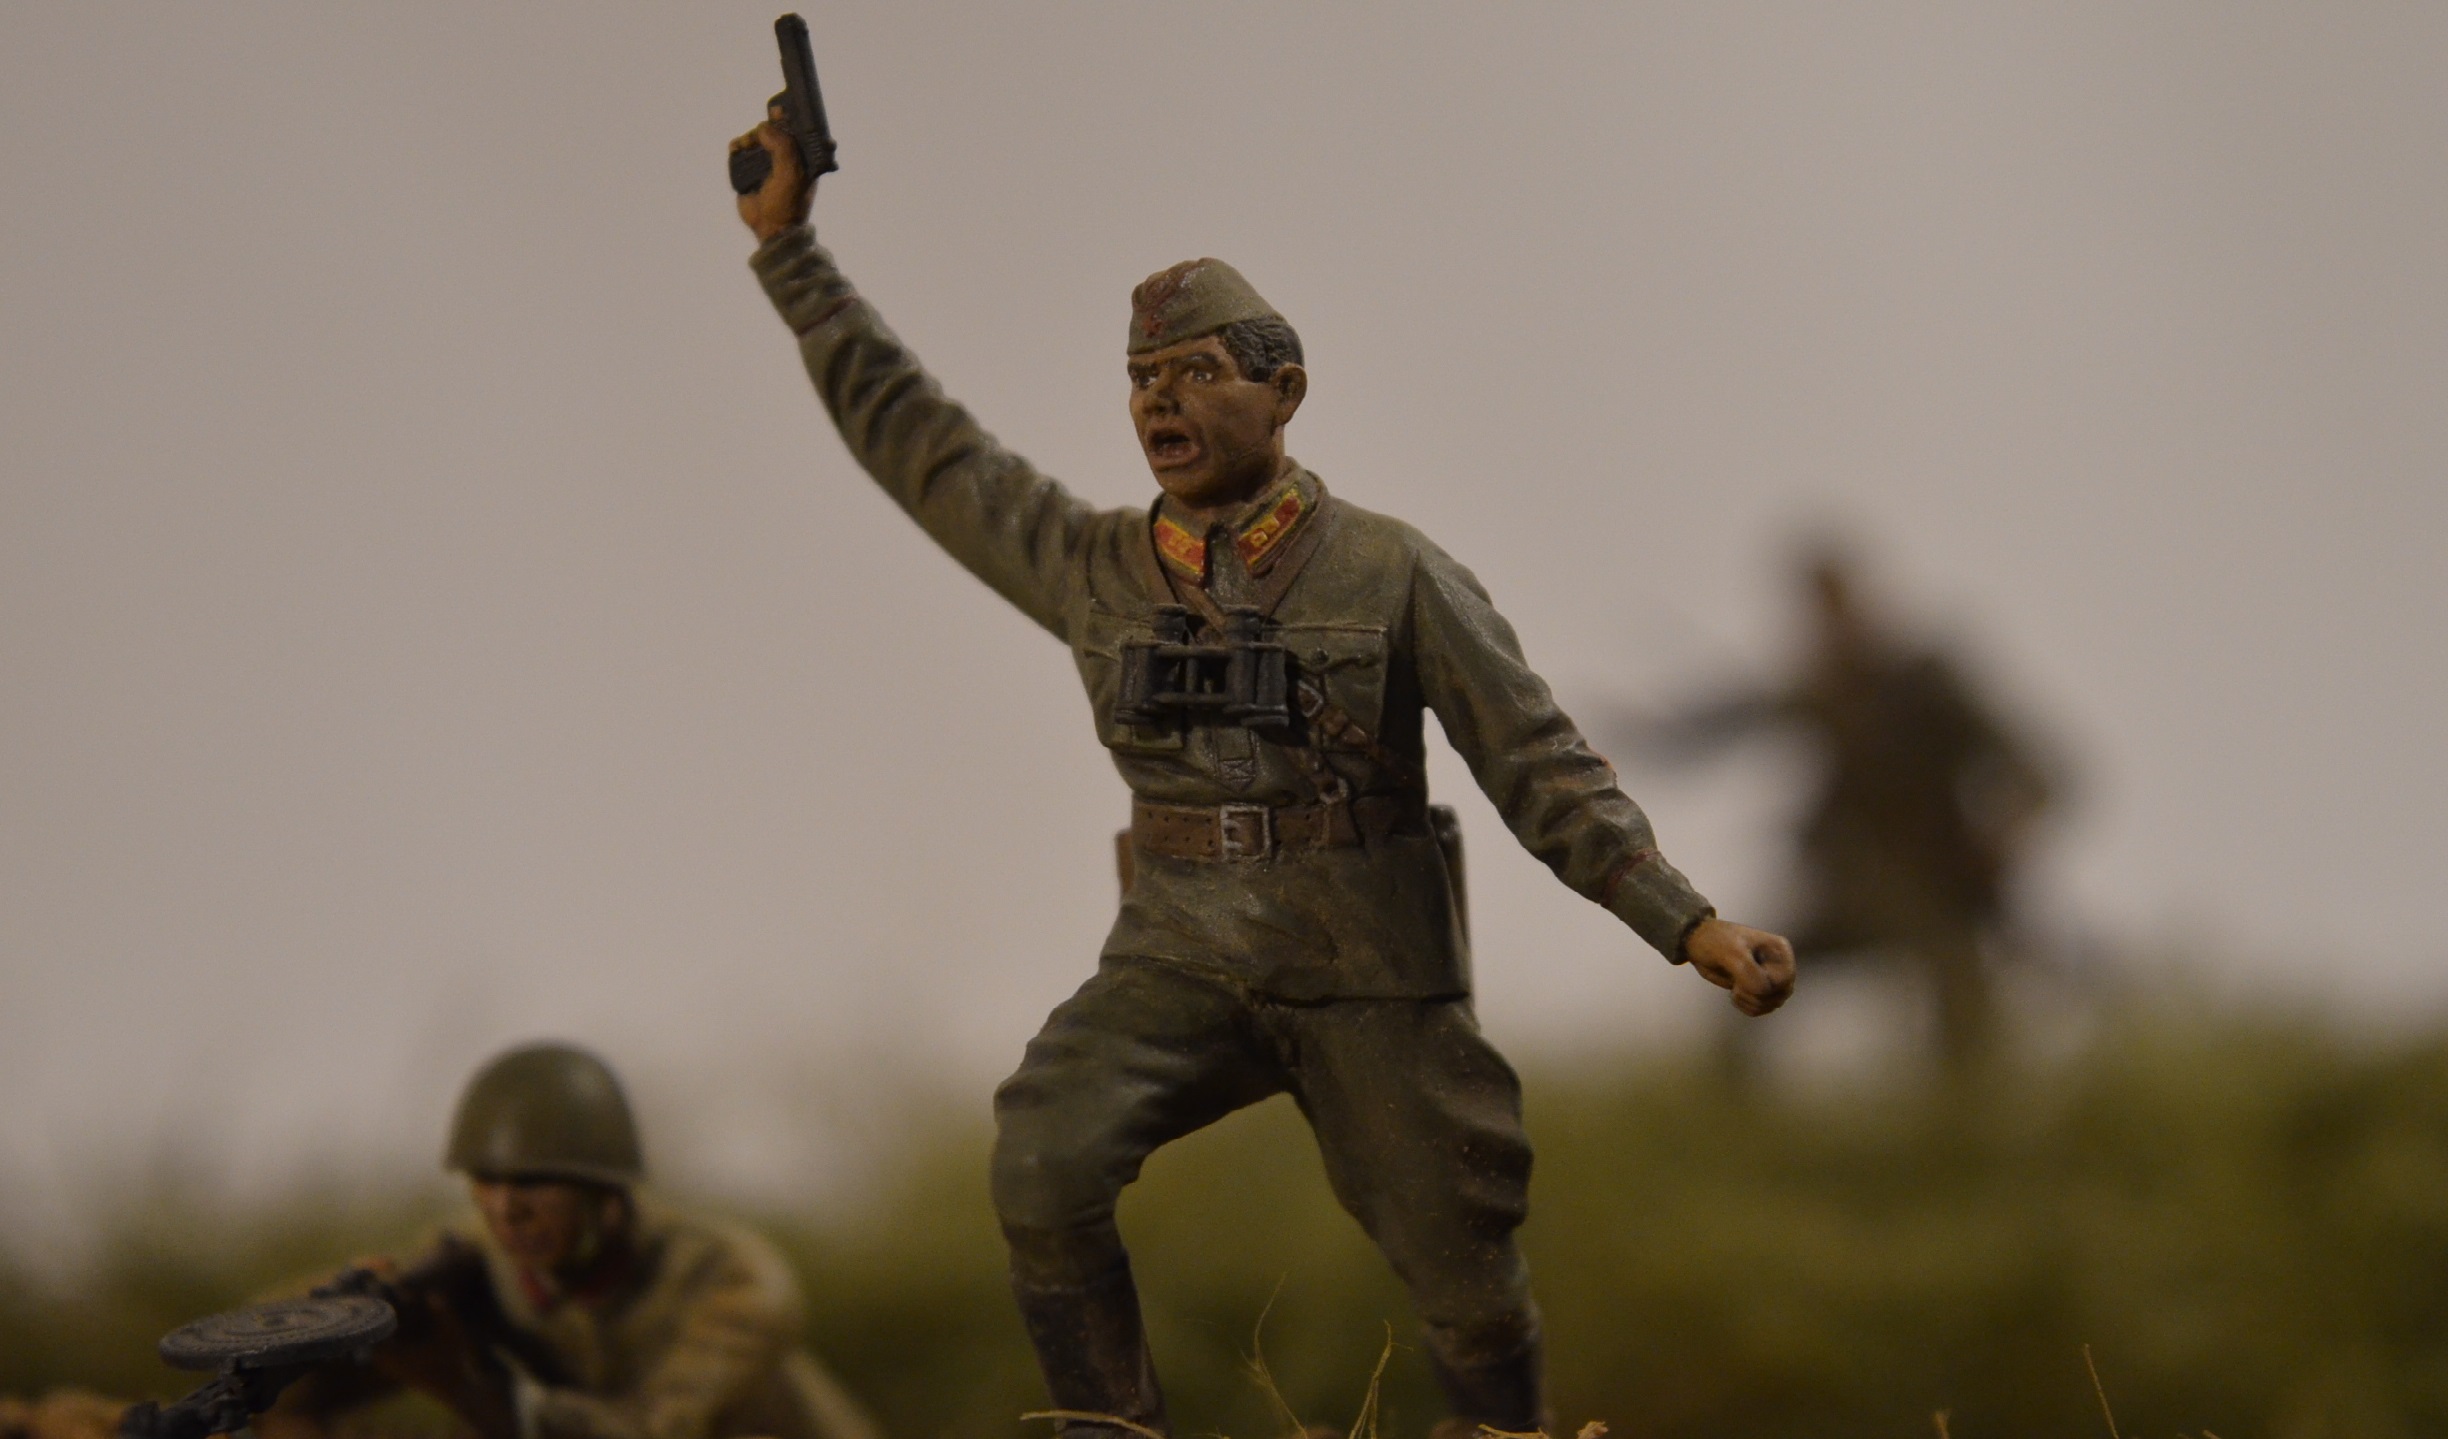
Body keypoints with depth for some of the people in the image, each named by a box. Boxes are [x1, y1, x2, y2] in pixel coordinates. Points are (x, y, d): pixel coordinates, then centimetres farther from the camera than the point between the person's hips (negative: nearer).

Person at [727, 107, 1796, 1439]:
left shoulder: (1394, 575, -4)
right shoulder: (1093, 567, 4)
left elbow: (1545, 773, -4)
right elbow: (911, 436, 10)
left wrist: (1694, 927, -14)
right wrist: (790, 250, 9)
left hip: (1372, 976, -2)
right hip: (1179, 963, 2)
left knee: (1462, 1269, 2)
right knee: (1044, 1169, -22)